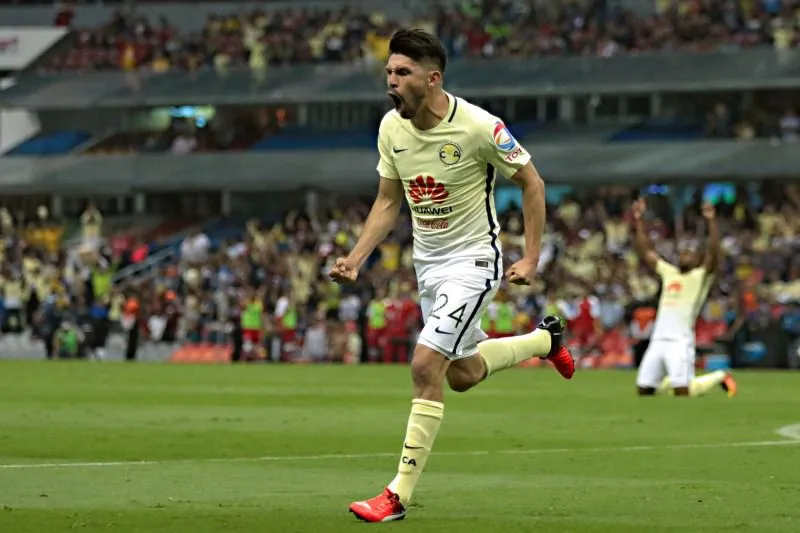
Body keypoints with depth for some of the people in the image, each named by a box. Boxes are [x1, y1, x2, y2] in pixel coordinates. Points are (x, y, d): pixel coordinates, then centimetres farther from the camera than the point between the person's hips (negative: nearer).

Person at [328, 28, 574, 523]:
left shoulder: (479, 127, -22)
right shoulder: (392, 128, -5)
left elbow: (532, 182, -9)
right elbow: (388, 202, 7)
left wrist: (531, 259, -12)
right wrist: (356, 258, -5)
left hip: (473, 259, -7)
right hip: (428, 261, 7)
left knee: (426, 365, -19)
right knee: (463, 375, 18)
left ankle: (399, 494, -14)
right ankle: (544, 339, 49)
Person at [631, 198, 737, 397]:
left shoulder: (701, 276, 5)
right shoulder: (668, 272, 21)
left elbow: (713, 253, -11)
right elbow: (645, 252, 25)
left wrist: (711, 222, -20)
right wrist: (638, 220, 20)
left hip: (680, 341, -6)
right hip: (658, 341, 6)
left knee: (682, 392, -15)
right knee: (644, 390, 2)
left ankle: (719, 377, 11)